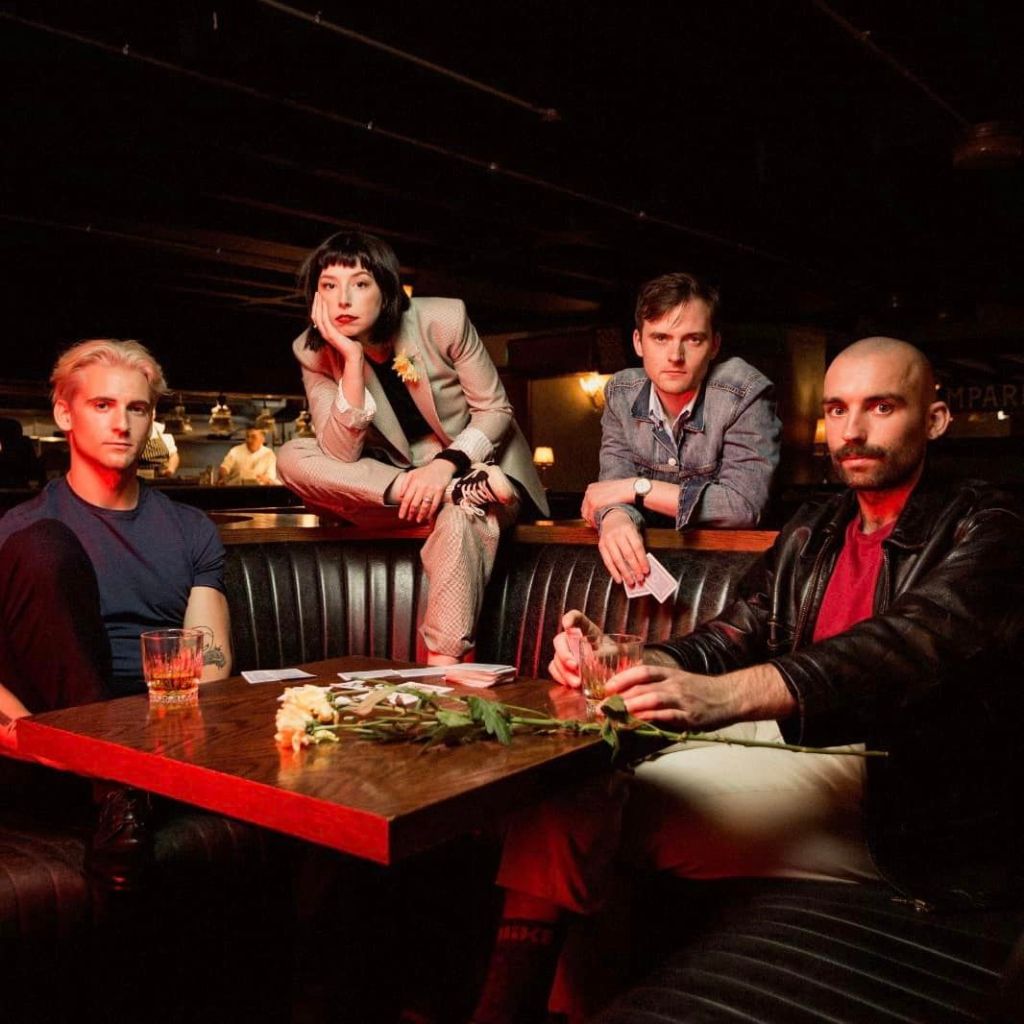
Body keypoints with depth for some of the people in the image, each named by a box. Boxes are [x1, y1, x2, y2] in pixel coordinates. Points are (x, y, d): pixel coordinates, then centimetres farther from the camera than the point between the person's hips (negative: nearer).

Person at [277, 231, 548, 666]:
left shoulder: (443, 320, -16)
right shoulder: (314, 353, -10)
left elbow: (495, 409, -9)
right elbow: (341, 456, -18)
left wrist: (446, 464, -27)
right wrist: (353, 360, -28)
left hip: (474, 461, -3)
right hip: (394, 483, 4)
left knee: (458, 519, -38)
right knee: (293, 458, -20)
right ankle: (465, 489, -28)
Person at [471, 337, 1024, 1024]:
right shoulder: (810, 533, 18)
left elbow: (908, 645, -22)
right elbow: (736, 635, 8)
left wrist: (722, 695, -39)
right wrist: (626, 665, -15)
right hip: (789, 743, 7)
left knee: (633, 802, -24)